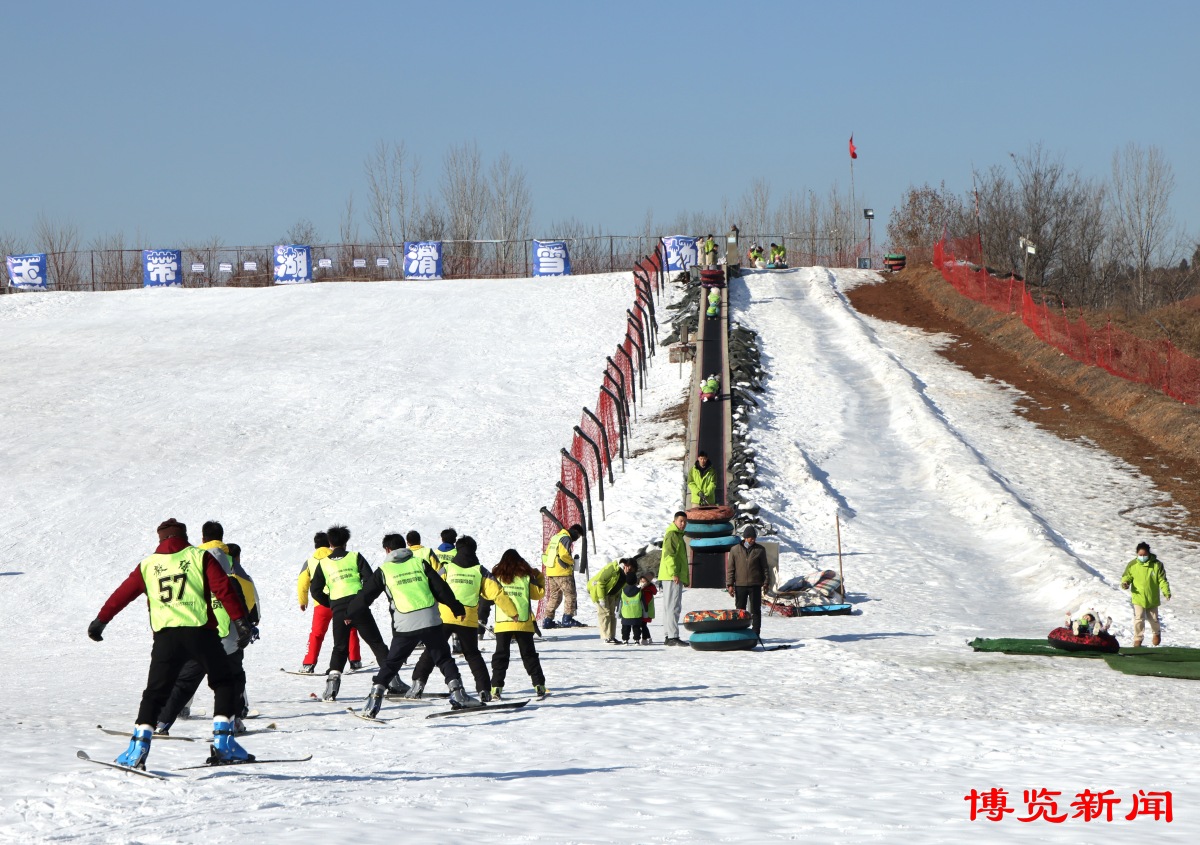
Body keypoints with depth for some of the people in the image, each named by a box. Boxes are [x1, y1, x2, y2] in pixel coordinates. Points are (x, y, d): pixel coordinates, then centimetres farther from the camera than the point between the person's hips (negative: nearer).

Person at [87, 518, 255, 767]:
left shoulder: (148, 565, 17)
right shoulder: (199, 557, 9)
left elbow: (122, 594, 24)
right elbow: (223, 588, -2)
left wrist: (100, 620, 36)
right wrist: (239, 620, -5)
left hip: (165, 635, 2)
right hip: (200, 632, -2)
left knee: (154, 693, 10)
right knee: (224, 684, 12)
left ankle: (138, 749, 0)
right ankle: (223, 743, 1)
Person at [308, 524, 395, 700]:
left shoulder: (324, 563, 10)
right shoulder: (355, 557, 6)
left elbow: (315, 591, 9)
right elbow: (370, 579, -4)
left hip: (338, 609, 1)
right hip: (358, 606, -1)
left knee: (340, 647, 15)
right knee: (376, 643, 5)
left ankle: (333, 679, -6)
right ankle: (393, 680, -1)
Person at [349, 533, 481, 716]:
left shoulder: (383, 571, 7)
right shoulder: (420, 563, 10)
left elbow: (365, 596, 13)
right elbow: (441, 588, 9)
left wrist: (350, 613, 29)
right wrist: (457, 608, 19)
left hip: (405, 625, -1)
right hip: (430, 621, 1)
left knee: (391, 663, 9)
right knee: (444, 659, 14)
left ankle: (374, 699, 1)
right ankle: (457, 694, 4)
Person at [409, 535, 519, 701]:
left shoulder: (447, 568, 5)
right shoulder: (479, 571, 6)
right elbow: (497, 593, 3)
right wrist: (514, 613, 8)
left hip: (444, 617, -1)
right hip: (469, 620, 1)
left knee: (432, 651, 10)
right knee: (472, 655, 13)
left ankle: (418, 682, -3)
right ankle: (484, 689, 3)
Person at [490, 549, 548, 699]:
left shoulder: (496, 577, 0)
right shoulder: (526, 577, 1)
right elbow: (539, 593, 10)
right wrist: (540, 577, 23)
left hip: (502, 623, 0)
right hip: (524, 624, 0)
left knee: (501, 656, 5)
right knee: (529, 655, 9)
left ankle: (496, 688, -5)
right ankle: (539, 685, 5)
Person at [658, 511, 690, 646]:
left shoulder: (678, 535, 23)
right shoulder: (672, 535, -9)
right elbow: (669, 555, -19)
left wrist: (685, 578, 26)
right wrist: (674, 573, -27)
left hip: (677, 577, 11)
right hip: (672, 578, -11)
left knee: (670, 607, 11)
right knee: (673, 607, -13)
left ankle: (668, 637, 14)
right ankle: (672, 636, -17)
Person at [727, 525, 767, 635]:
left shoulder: (760, 550, 2)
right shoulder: (735, 550, 2)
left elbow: (764, 567, 6)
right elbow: (730, 568, 3)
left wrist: (766, 583, 0)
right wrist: (729, 584, -2)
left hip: (755, 585, 0)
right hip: (740, 585, 0)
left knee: (755, 610, 2)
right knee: (740, 610, 6)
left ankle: (755, 633, 7)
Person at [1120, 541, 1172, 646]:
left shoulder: (1156, 565, -7)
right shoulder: (1132, 565, -5)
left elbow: (1162, 580, -3)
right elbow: (1127, 576, 6)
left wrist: (1166, 591, -12)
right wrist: (1125, 583, -16)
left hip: (1152, 599, 0)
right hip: (1138, 598, 0)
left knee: (1153, 618, 15)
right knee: (1139, 619, -9)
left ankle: (1156, 633, 43)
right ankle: (1138, 638, 6)